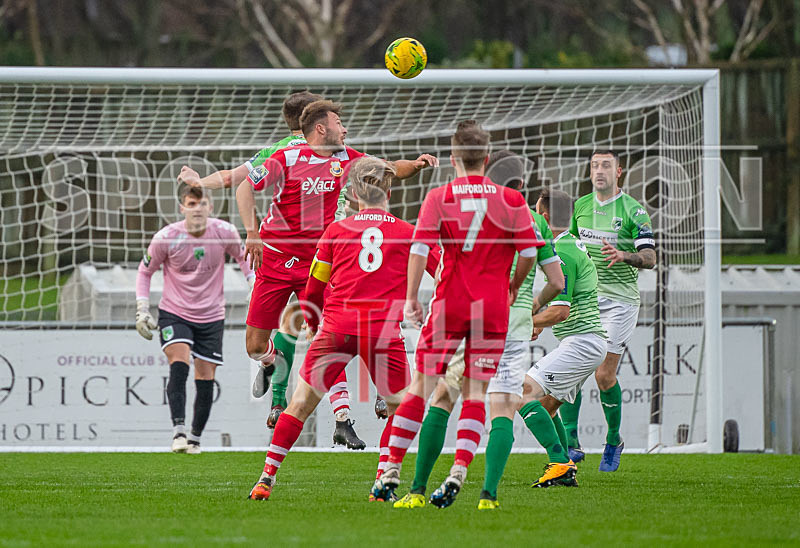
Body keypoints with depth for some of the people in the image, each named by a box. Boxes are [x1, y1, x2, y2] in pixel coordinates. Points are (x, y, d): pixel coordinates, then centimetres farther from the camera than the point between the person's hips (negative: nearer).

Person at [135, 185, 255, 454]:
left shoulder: (224, 232, -9)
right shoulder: (166, 237, -13)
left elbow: (243, 256, 13)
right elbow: (145, 270, 3)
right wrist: (142, 310, -3)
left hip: (211, 316, 2)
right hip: (174, 313, -2)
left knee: (205, 381, 2)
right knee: (179, 366, -25)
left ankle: (195, 438, 20)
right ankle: (178, 432, -30)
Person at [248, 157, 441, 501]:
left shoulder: (336, 230, 12)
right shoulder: (408, 233, 11)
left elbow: (312, 294, 16)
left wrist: (314, 328, 32)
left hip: (337, 328, 1)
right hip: (384, 331, -1)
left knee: (300, 404, 10)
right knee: (400, 408, 15)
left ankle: (267, 478, 9)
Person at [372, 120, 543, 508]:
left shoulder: (438, 198, 0)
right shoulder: (511, 200, 3)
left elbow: (419, 248, -8)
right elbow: (529, 251, 0)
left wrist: (411, 298, -4)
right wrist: (513, 288, 16)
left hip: (450, 302, -1)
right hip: (493, 307, 1)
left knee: (421, 386, 6)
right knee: (475, 391, 3)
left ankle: (390, 472, 6)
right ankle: (459, 472, -13)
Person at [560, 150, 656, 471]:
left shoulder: (633, 211, -5)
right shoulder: (580, 206, 11)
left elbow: (650, 258, -10)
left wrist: (624, 256, -29)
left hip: (620, 299, -4)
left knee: (605, 376, -6)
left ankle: (613, 441, 15)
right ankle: (570, 442, -10)